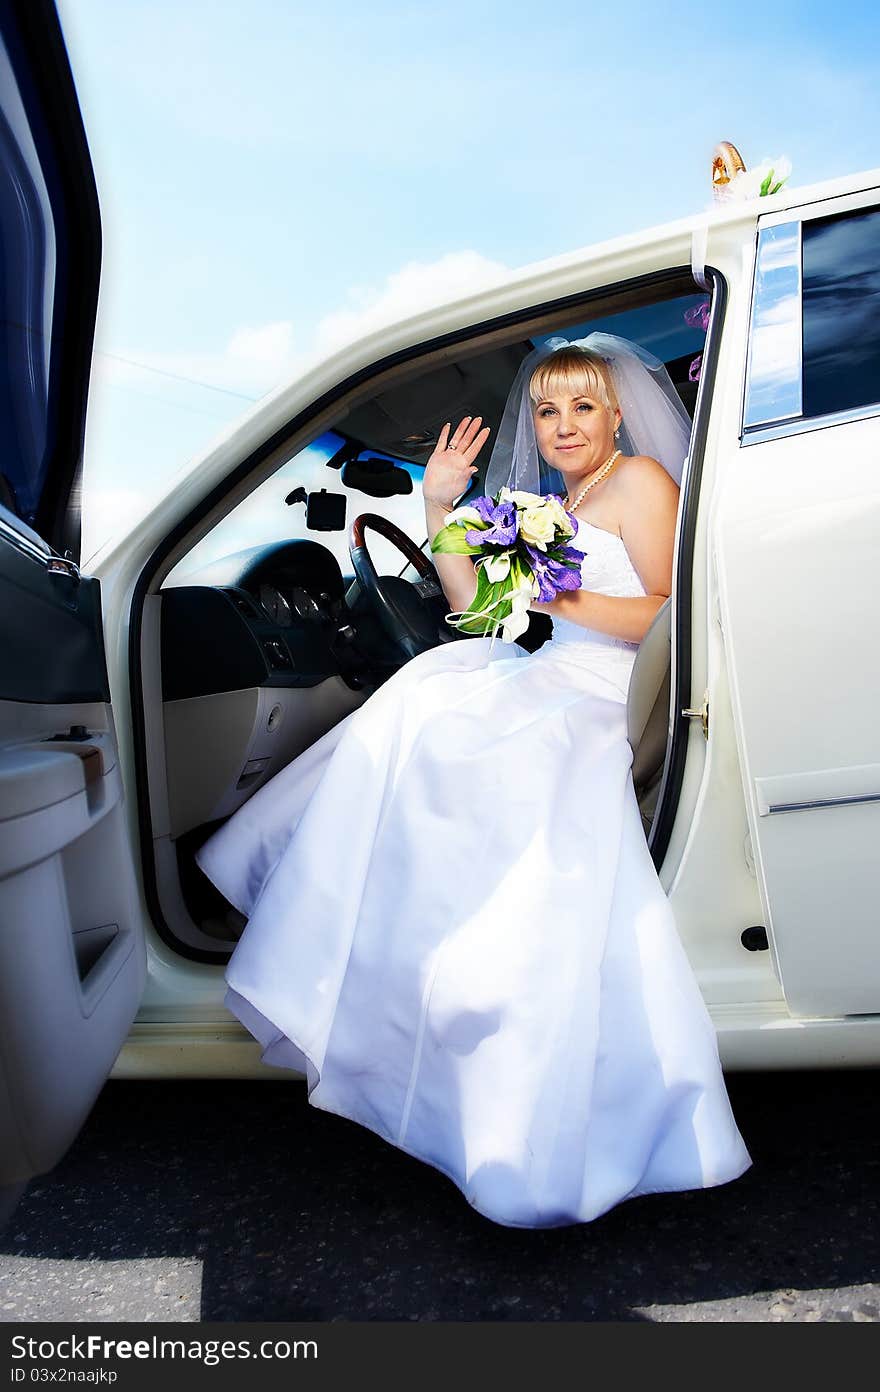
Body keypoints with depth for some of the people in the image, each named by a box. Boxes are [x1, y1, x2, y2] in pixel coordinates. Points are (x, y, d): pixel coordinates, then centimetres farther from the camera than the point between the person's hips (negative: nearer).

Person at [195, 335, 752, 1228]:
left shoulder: (642, 480, 6)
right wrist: (441, 507, 17)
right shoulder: (551, 509, 29)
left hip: (602, 702, -8)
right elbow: (476, 608, 19)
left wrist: (563, 602, -15)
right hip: (542, 686, 8)